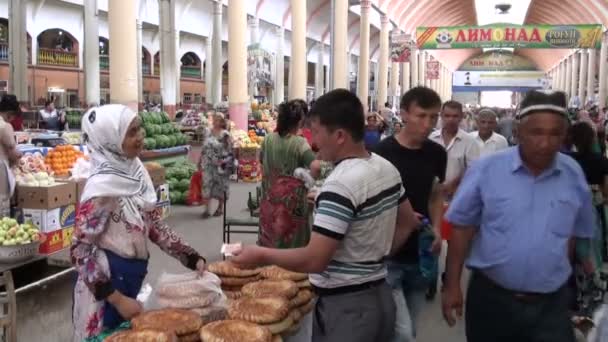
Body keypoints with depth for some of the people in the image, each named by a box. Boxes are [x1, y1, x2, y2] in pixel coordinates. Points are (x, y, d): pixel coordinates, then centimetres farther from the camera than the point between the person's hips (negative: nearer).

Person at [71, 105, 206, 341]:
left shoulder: (134, 171, -1)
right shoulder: (103, 187, -23)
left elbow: (154, 224, 7)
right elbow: (80, 249, -21)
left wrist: (192, 258, 2)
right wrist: (117, 299, -21)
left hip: (132, 279, 7)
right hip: (106, 286, -7)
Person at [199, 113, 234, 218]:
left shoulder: (225, 135, -8)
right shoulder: (207, 131, 7)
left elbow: (229, 151, -9)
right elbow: (204, 147, 14)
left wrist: (224, 161, -17)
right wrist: (200, 161, 14)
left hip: (220, 165, -4)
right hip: (208, 164, 4)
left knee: (220, 185, 7)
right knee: (207, 184, -2)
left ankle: (220, 207, 22)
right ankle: (207, 208, 1)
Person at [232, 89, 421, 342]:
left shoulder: (341, 185, -24)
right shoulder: (387, 169, 3)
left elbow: (314, 261, -26)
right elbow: (408, 223, 16)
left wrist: (261, 254, -14)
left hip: (345, 307, -9)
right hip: (379, 297, 9)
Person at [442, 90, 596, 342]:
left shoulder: (575, 176, -2)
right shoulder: (485, 170, -9)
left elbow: (578, 234, 10)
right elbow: (462, 227, -4)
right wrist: (452, 286, -5)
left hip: (551, 306, 1)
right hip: (490, 297, -1)